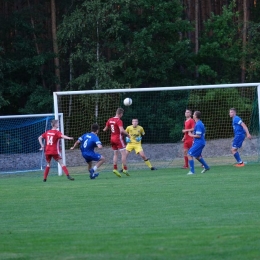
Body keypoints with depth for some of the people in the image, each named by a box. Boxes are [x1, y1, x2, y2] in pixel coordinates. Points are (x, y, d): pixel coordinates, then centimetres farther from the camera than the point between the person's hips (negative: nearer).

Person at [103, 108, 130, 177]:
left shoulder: (110, 120, 5)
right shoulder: (119, 121, -16)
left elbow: (105, 129, 16)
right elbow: (122, 130, -28)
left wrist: (104, 129, 38)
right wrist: (127, 134, -12)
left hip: (112, 138, 7)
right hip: (119, 138, -7)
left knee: (115, 154, 12)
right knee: (123, 153, -3)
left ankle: (115, 169, 3)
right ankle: (125, 169, -7)